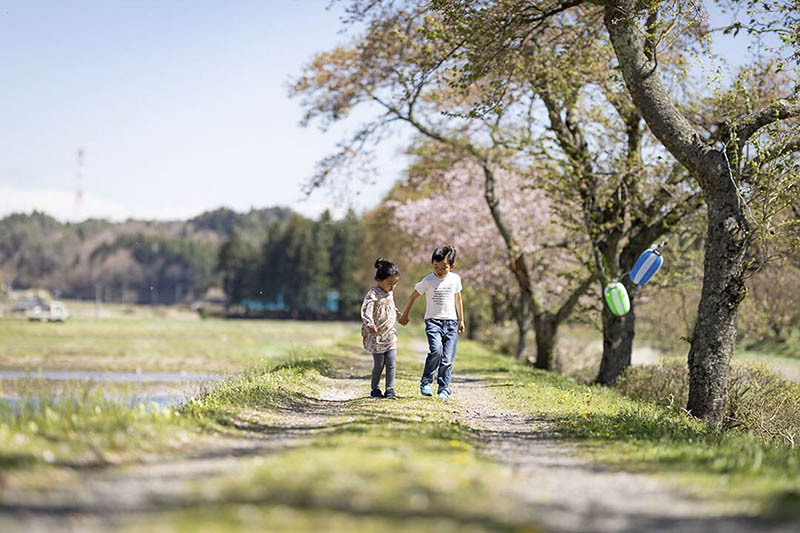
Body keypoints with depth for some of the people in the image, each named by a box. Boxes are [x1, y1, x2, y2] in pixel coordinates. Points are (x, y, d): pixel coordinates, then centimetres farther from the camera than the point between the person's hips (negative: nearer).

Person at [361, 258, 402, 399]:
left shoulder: (390, 294, 8)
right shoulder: (373, 294, -17)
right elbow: (366, 310, -32)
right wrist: (369, 323, -47)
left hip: (390, 335, 6)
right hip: (377, 336, -6)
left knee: (391, 363, 0)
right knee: (379, 365, 1)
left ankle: (390, 389, 7)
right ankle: (375, 389, 17)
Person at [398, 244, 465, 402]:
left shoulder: (455, 279, 6)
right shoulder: (427, 281, -4)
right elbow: (413, 297, 8)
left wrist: (461, 320, 26)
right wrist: (404, 315, 17)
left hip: (451, 322, 3)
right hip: (433, 320, -3)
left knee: (447, 359, -5)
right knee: (436, 350, -26)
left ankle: (444, 389, 2)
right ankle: (426, 381, -9)